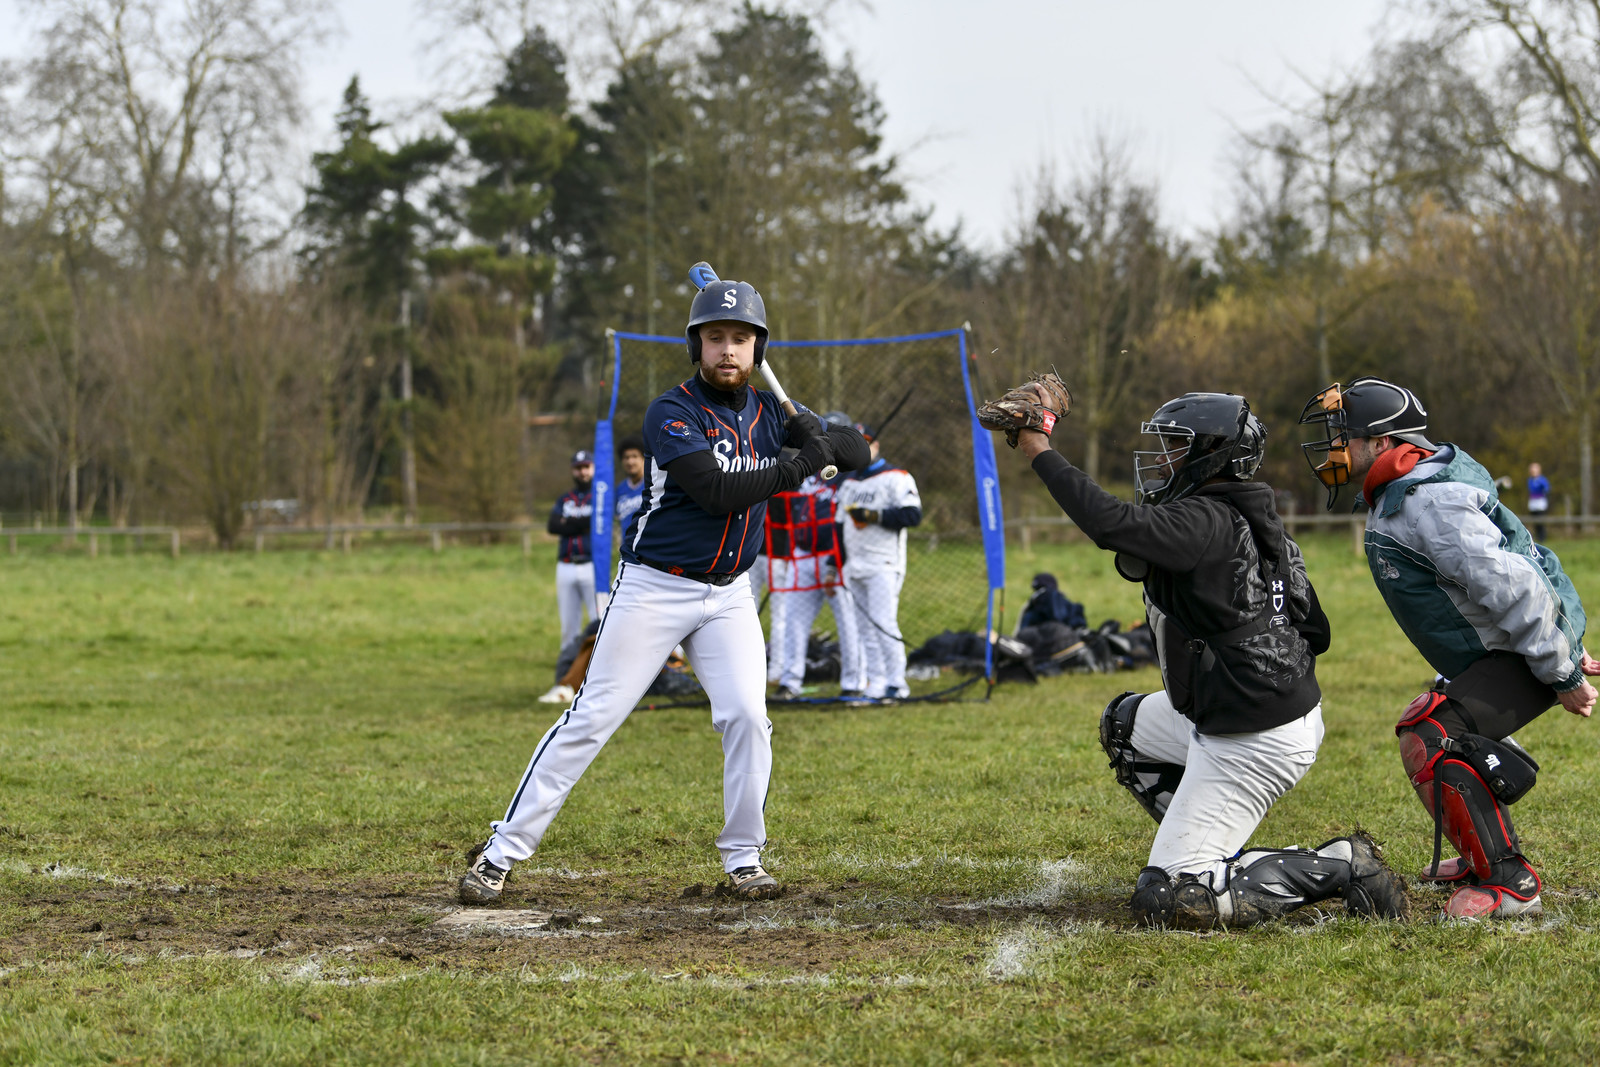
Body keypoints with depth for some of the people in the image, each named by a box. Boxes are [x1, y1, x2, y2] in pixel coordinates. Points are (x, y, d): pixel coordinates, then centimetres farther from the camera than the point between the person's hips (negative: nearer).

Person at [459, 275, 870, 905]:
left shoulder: (767, 413, 4)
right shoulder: (670, 414, -14)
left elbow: (857, 452, 8)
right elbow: (718, 491, -26)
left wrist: (818, 434, -13)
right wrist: (798, 469, -28)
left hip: (728, 594, 5)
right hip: (654, 587, -5)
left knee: (746, 717, -10)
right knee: (592, 718, -6)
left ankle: (743, 859, 5)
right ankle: (500, 853, -1)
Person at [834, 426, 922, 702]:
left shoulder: (896, 478, -1)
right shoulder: (847, 484, 20)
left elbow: (912, 514, -13)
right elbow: (839, 526, 24)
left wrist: (872, 515, -17)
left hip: (884, 565, -7)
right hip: (854, 566, 7)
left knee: (883, 622, -15)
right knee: (865, 628, 4)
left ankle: (896, 683, -12)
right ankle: (876, 682, 7)